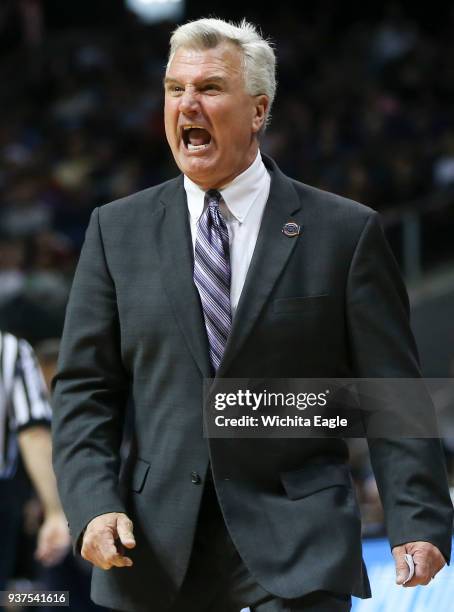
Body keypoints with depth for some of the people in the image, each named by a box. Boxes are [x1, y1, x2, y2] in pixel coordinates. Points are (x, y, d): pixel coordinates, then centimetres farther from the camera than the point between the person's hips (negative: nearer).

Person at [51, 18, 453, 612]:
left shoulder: (345, 232, 2)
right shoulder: (118, 229, 9)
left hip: (297, 551, -2)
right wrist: (94, 506, -8)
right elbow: (84, 389, 8)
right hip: (156, 554, 3)